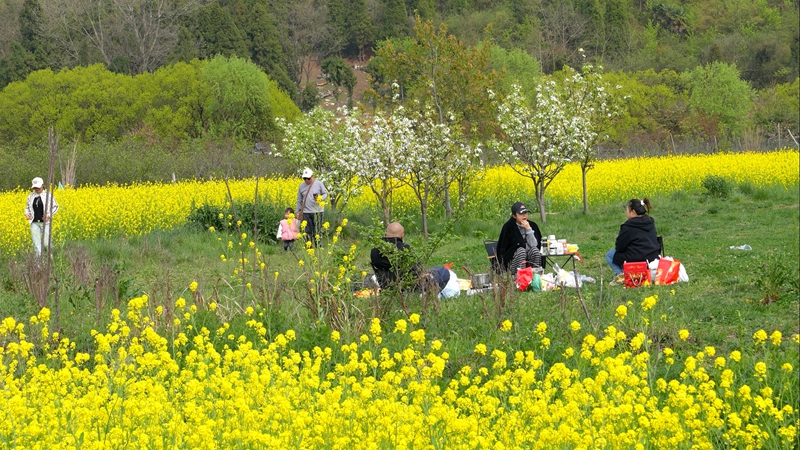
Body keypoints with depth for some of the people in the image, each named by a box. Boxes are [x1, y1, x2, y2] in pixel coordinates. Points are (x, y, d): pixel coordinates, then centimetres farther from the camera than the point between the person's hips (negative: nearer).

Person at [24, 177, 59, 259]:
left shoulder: (48, 195, -2)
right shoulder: (31, 196, 9)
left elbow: (55, 207, 3)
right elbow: (27, 207, 22)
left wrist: (49, 215, -13)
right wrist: (27, 213, -1)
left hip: (45, 222, -3)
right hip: (34, 223, 3)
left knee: (46, 243, -4)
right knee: (36, 243, -3)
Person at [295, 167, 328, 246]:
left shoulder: (319, 184, 1)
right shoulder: (301, 186, 9)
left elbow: (325, 194, 5)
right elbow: (299, 200, 15)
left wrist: (320, 198, -17)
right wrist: (298, 212, 12)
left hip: (317, 212, -2)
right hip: (306, 212, 2)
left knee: (317, 231, -2)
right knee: (308, 231, 1)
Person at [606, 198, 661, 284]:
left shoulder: (628, 226, -14)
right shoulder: (650, 223, 9)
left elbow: (619, 247, -9)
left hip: (636, 260, -8)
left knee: (609, 255, 12)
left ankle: (620, 275, -7)